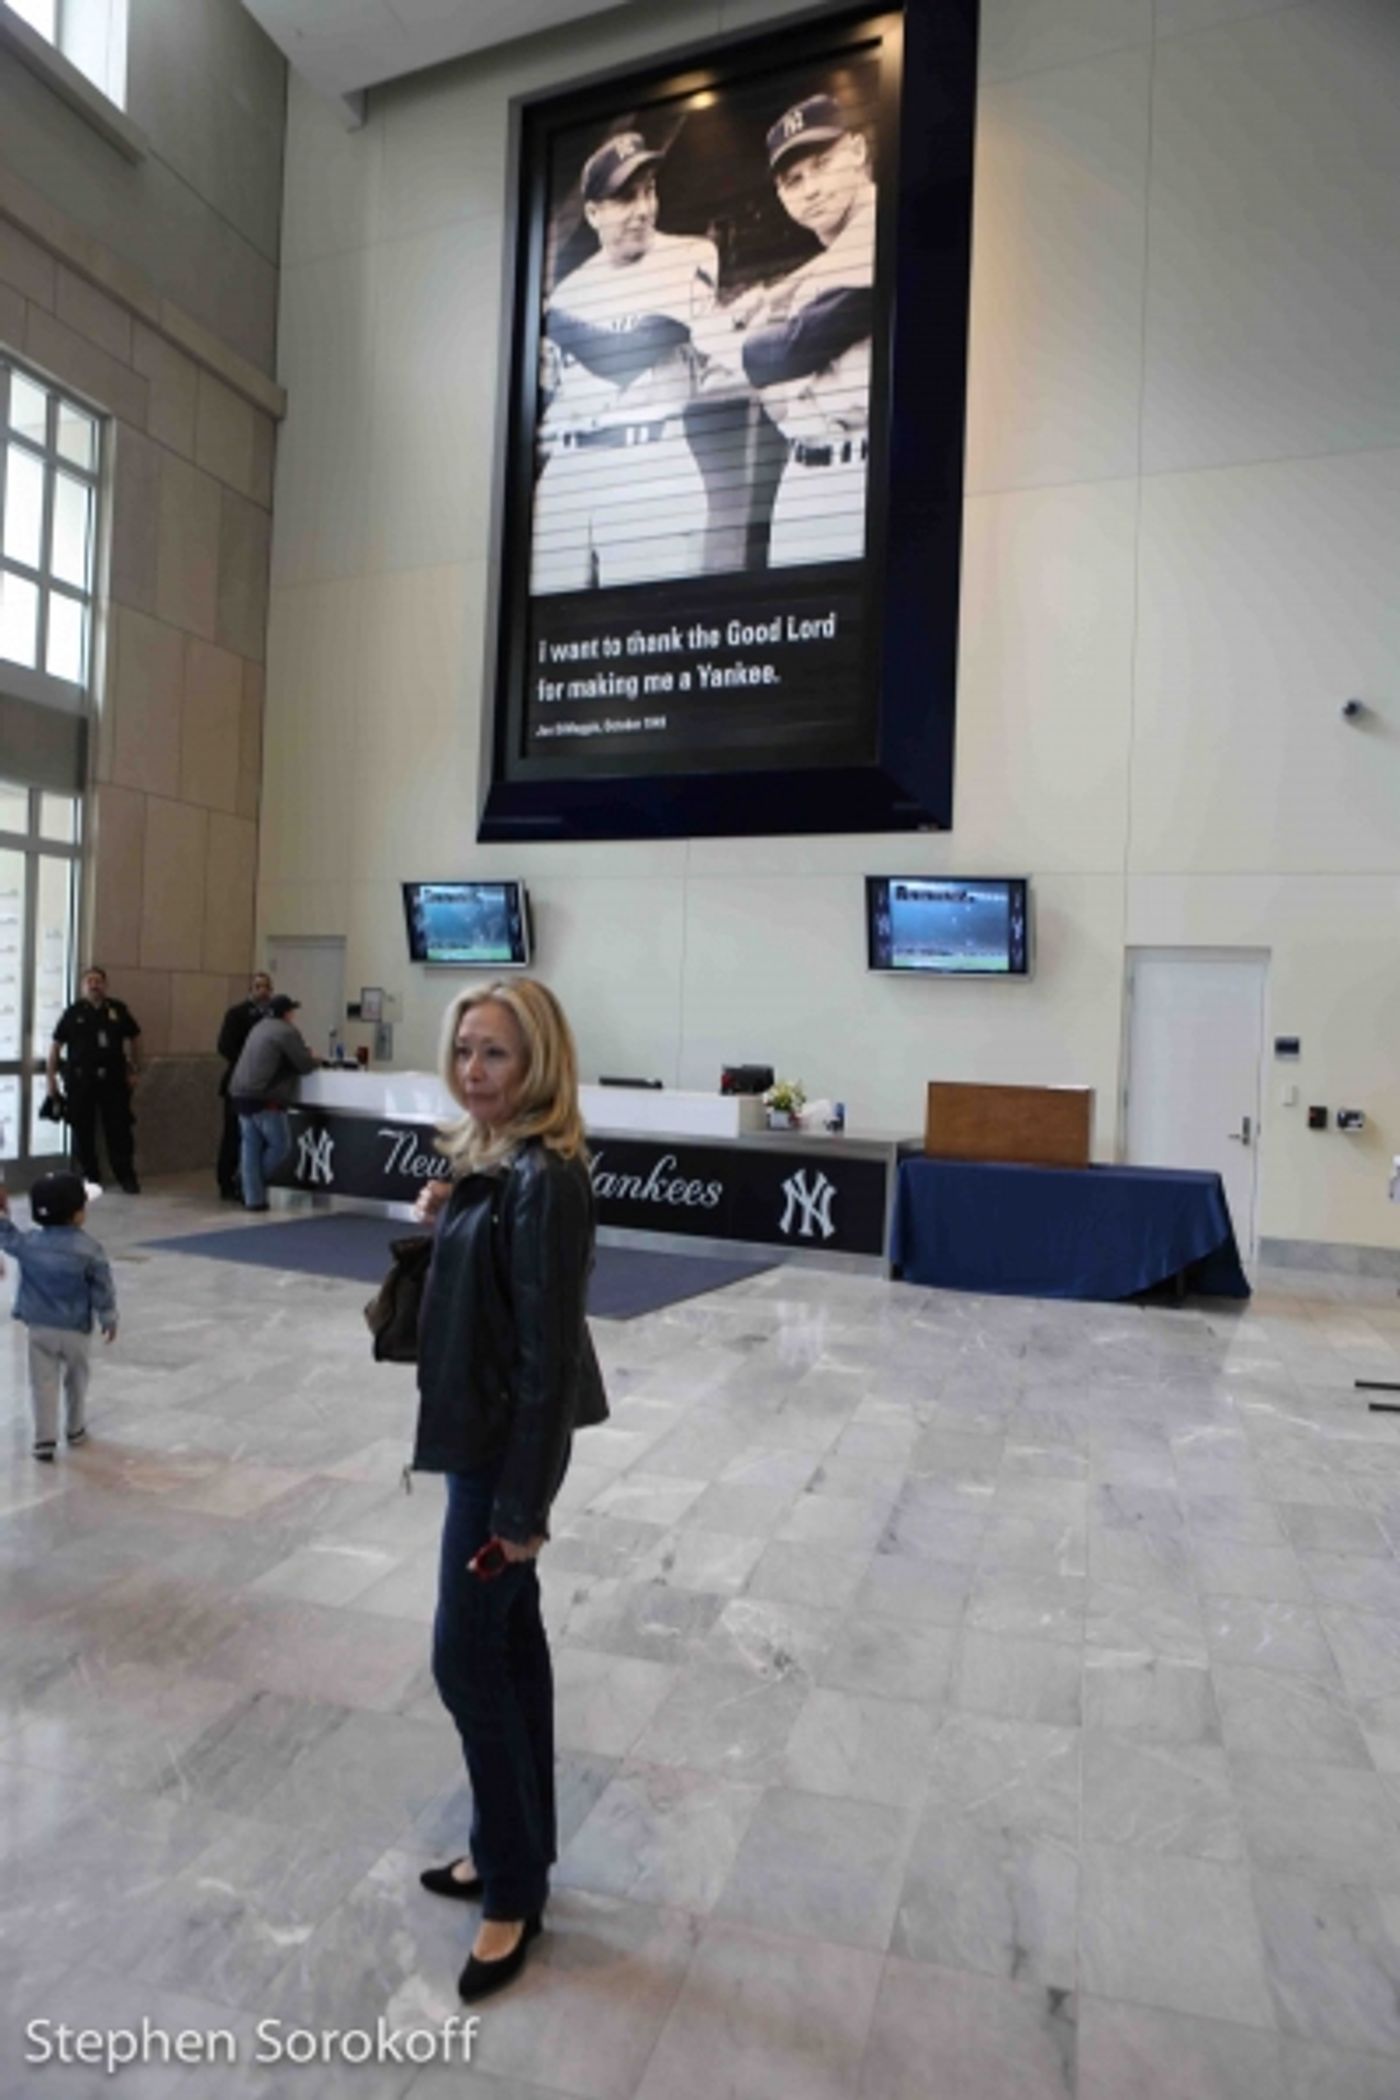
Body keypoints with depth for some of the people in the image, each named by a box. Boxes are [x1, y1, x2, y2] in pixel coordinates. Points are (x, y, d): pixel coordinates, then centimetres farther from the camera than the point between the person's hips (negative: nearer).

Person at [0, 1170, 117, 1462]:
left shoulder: (28, 1244, -7)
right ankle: (75, 1430, 31)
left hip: (39, 1328, 1)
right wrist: (109, 1319, 4)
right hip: (75, 1329, -1)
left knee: (44, 1384, 5)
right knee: (76, 1381, 18)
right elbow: (102, 1289, -8)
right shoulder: (88, 1250, -14)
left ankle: (45, 1439, 1)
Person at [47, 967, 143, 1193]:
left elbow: (134, 1038, 13)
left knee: (119, 1129, 1)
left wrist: (135, 1070, 10)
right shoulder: (73, 1012, 1)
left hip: (113, 1079, 0)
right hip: (80, 1080, 0)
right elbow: (56, 1044, 4)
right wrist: (51, 1076, 0)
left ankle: (126, 1175, 9)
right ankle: (90, 1176, 19)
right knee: (83, 1130, 6)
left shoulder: (118, 1010, 4)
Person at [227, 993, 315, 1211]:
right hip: (264, 1098, -9)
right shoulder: (287, 1032, -8)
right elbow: (305, 1065, -7)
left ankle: (253, 1198, 10)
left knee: (250, 1147, 9)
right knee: (280, 1145, 4)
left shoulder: (260, 1027, 19)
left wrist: (304, 1053, 23)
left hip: (240, 1094, 9)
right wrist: (314, 1061, 15)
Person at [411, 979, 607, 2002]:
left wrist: (523, 1506, -19)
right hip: (480, 1432, 9)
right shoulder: (491, 1158, 5)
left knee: (467, 1657, 3)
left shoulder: (546, 1179, -23)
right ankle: (514, 1847, 38)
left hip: (509, 1443, -9)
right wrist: (445, 1217, -4)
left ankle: (515, 1889, 24)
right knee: (509, 1639, 20)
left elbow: (550, 1350, -23)